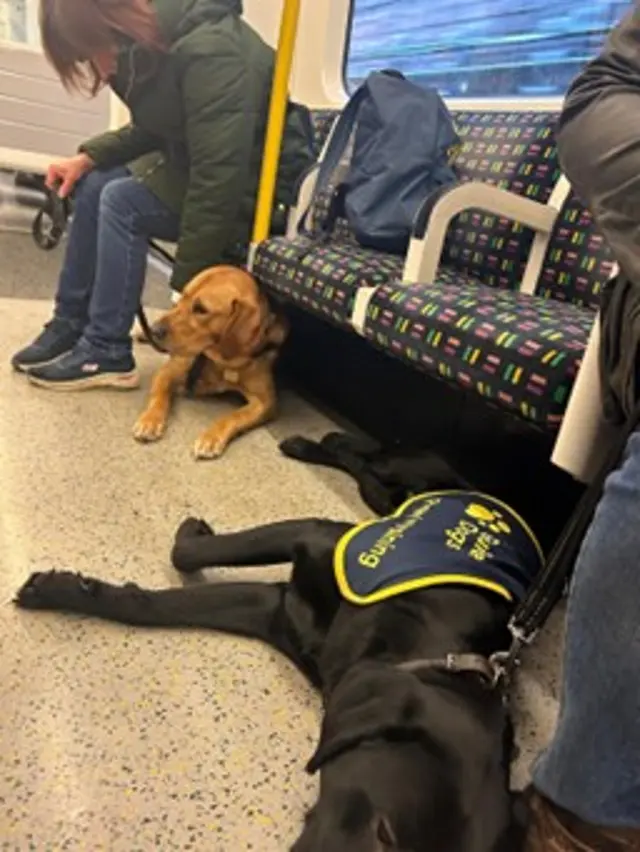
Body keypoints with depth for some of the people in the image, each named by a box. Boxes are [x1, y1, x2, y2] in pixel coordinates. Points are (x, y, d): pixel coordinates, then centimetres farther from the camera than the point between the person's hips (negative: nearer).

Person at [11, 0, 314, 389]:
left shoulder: (209, 53, -28)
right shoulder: (156, 41, 0)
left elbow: (219, 177, -30)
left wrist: (189, 281, -25)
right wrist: (89, 156, 0)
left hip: (258, 185, -9)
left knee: (122, 203, -21)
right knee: (94, 184, 0)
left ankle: (106, 352, -10)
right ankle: (70, 324, 8)